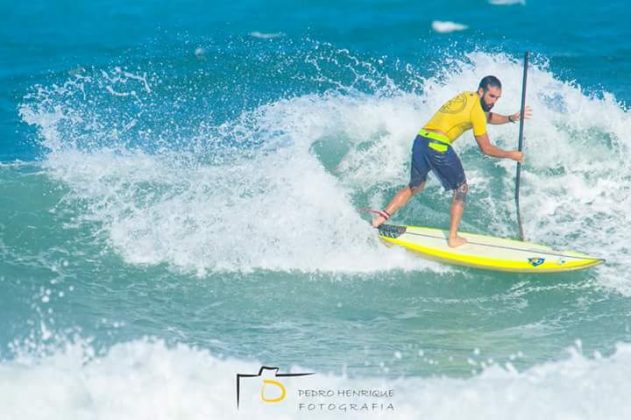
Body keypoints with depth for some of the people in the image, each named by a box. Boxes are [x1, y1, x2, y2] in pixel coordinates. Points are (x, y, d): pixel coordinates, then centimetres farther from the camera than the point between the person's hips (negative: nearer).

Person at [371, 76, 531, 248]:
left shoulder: (465, 96, 20)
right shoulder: (476, 110, -5)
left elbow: (487, 117, 37)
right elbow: (486, 148, 1)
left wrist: (511, 118, 25)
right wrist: (510, 155, 12)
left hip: (420, 140, 8)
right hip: (438, 146, -8)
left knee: (415, 186, 25)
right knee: (461, 189, 10)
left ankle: (380, 218, 14)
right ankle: (453, 238, 8)